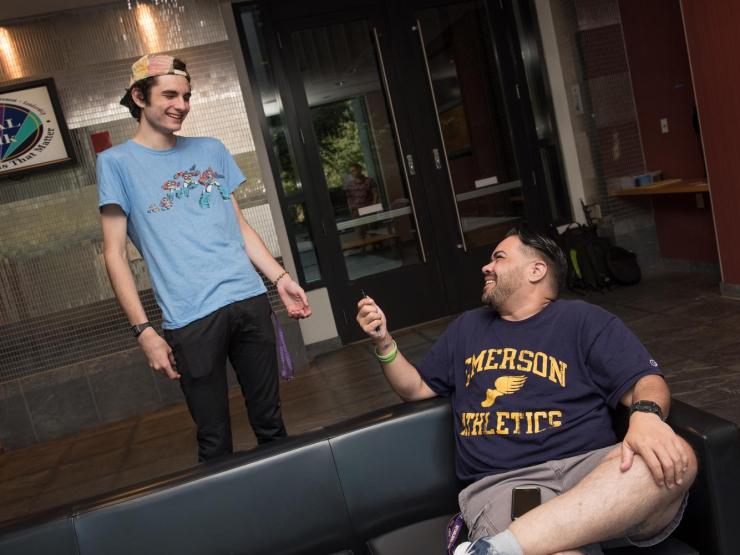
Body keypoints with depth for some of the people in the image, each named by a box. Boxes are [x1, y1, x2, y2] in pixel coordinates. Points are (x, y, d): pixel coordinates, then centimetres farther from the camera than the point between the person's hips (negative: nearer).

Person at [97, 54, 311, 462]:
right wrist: (143, 330, -8)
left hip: (249, 300, 4)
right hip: (191, 319, -3)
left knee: (270, 421, 12)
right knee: (214, 440, 5)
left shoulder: (211, 150, 14)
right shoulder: (117, 162, 3)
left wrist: (281, 278, 7)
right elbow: (115, 254, -1)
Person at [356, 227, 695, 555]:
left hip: (586, 467, 2)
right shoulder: (466, 329, 25)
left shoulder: (584, 320, 13)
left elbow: (645, 381, 3)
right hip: (500, 483, -2)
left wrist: (646, 415, -21)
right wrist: (383, 341, 15)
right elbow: (415, 389, 31)